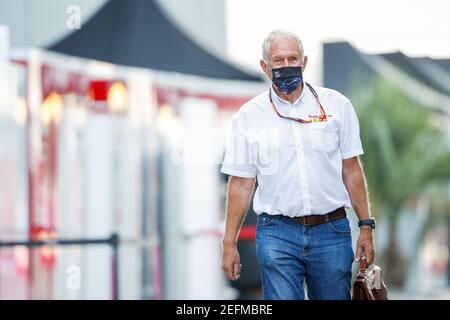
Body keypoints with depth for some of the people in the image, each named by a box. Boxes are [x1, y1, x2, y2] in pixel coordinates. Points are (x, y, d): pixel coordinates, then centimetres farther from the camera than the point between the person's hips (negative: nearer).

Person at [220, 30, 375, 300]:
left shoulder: (336, 105, 5)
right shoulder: (249, 116, 3)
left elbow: (351, 169, 8)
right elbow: (241, 183, 5)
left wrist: (366, 226, 3)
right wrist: (229, 244, 3)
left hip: (331, 230, 1)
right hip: (277, 234, -1)